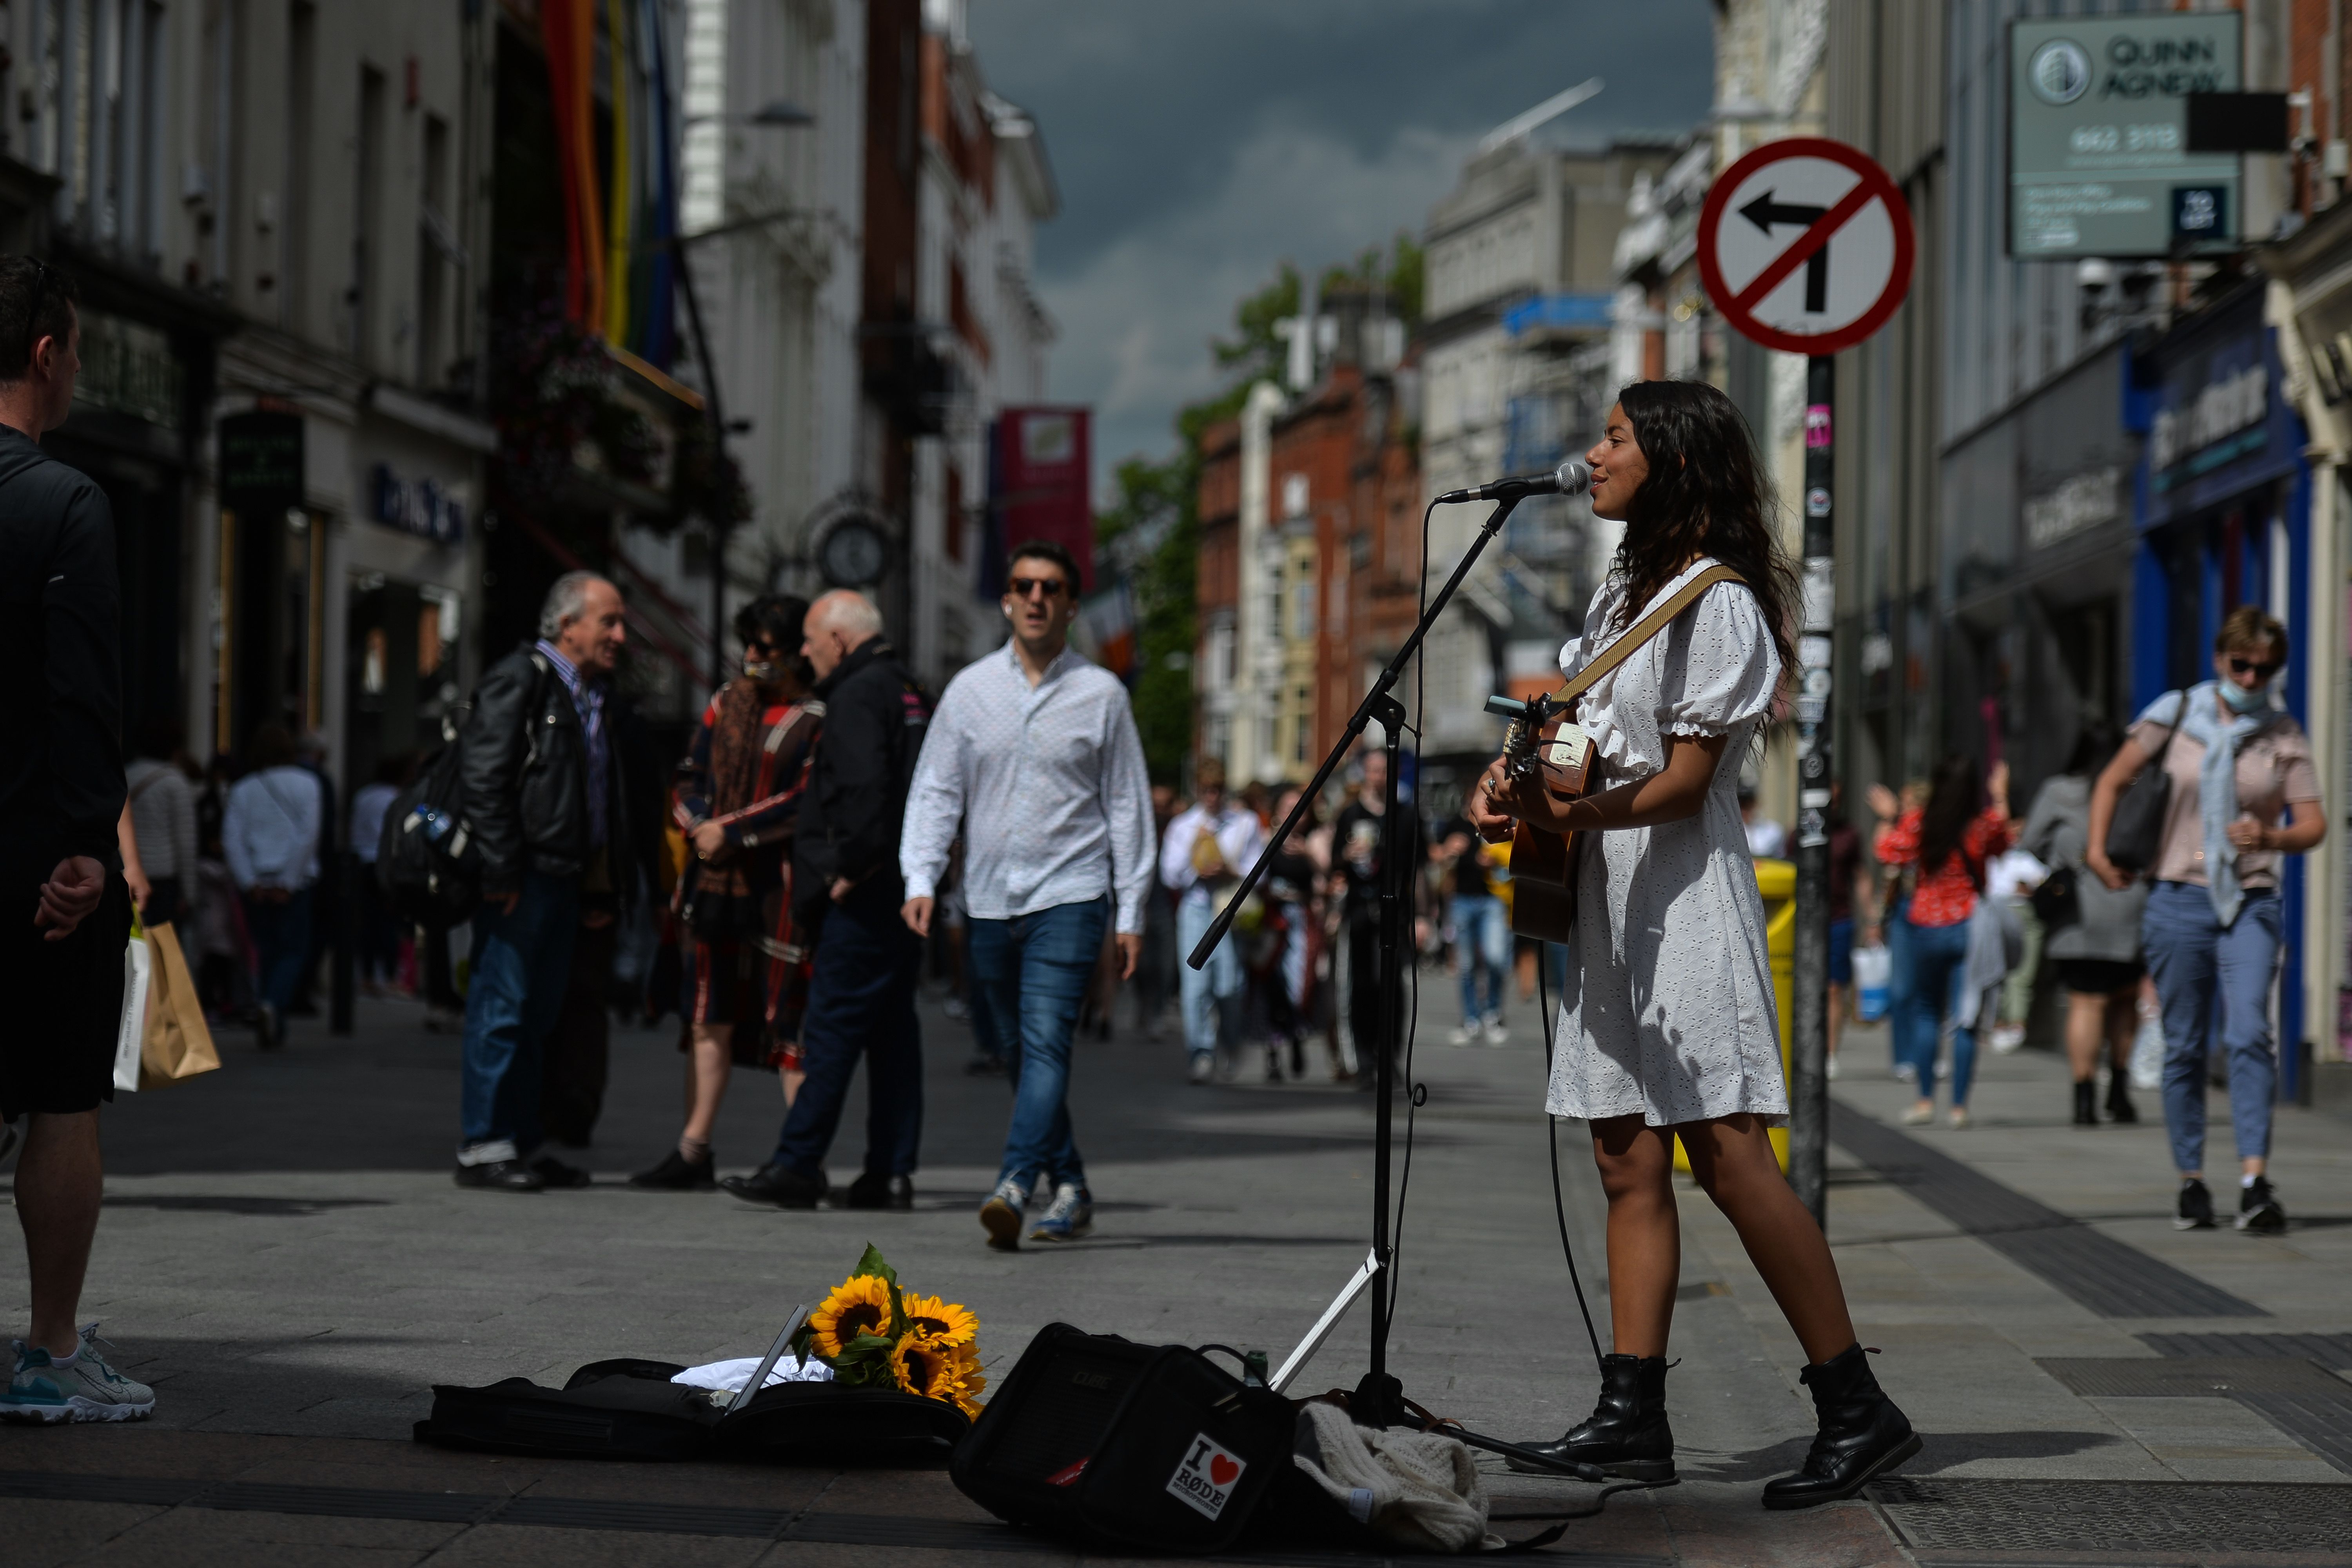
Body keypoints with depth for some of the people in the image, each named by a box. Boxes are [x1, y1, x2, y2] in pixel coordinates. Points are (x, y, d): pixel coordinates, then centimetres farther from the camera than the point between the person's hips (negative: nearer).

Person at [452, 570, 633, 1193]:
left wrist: (603, 872, 14)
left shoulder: (591, 693, 18)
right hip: (523, 878, -9)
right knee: (503, 1005, -5)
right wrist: (502, 870, -18)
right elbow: (482, 779, -15)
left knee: (539, 1010, 12)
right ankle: (482, 1147, -1)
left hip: (566, 877, 9)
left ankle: (522, 1141, 18)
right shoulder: (519, 680, -9)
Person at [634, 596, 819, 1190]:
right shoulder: (729, 701, 14)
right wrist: (699, 824, -2)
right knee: (709, 1017, 9)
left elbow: (805, 802, -14)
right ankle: (694, 1153, 15)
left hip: (779, 886, -7)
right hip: (716, 879, 7)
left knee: (787, 1021, -5)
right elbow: (694, 773, 17)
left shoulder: (818, 718, -6)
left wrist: (731, 831, -13)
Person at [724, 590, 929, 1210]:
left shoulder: (857, 698, -11)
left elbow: (864, 788, -24)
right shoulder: (910, 693, 18)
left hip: (864, 896, -9)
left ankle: (796, 1165, -5)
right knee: (893, 1026, 9)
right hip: (908, 889, 9)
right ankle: (892, 1172, 10)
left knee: (831, 1026, -7)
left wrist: (850, 868, -16)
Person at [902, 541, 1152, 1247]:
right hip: (990, 899, 3)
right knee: (1018, 1054, 9)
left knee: (1045, 1042, -18)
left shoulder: (1101, 694, 3)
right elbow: (935, 790, 6)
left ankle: (1015, 1185, -28)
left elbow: (1127, 804, 6)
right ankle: (1070, 1190, 21)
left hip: (1070, 896, -3)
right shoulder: (970, 689, 7)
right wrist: (921, 879, -8)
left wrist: (1131, 911, 3)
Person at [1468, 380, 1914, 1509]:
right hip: (1608, 894, 9)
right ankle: (1633, 1416, 5)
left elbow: (1685, 781, -15)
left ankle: (1857, 1408, -9)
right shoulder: (1625, 590, 17)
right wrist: (1508, 779, 4)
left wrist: (1570, 814, -30)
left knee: (1727, 1153, -13)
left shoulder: (1718, 602, -10)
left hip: (1685, 894, -9)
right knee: (1629, 1163, 5)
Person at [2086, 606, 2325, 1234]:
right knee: (2184, 1046, 4)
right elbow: (2113, 781, 11)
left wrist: (2271, 838, -19)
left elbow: (2313, 824, 2)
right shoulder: (2175, 715, 3)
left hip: (2251, 904, -1)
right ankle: (2191, 1182, 14)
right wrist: (2097, 848, -2)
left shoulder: (2284, 735, 4)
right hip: (2178, 899, 1)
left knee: (2249, 1035, -17)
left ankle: (2255, 1182, -22)